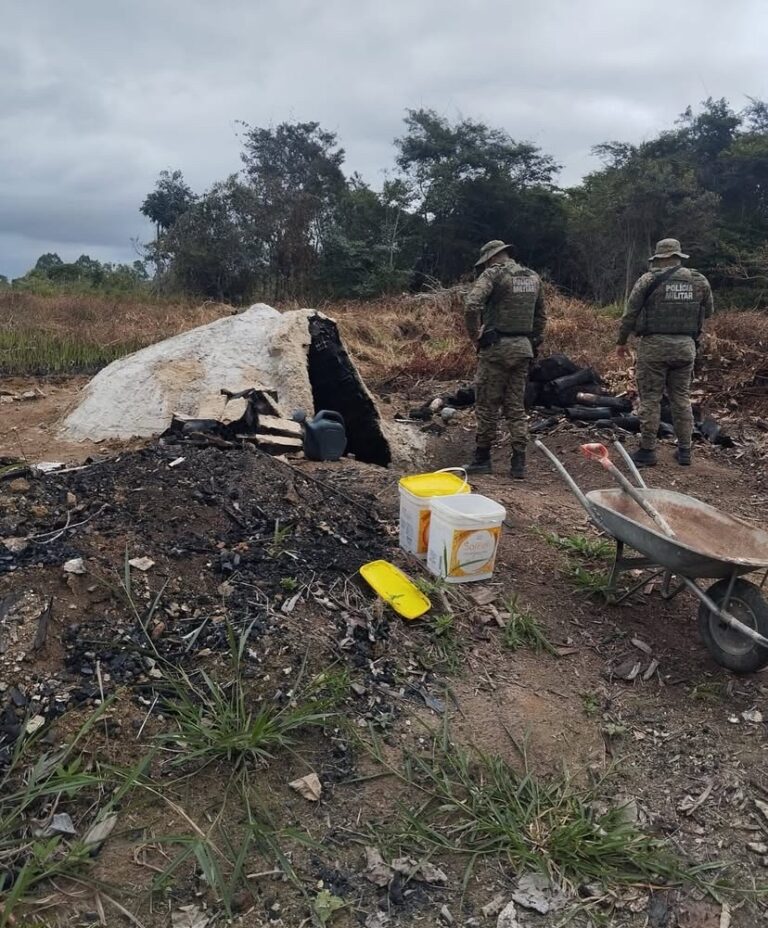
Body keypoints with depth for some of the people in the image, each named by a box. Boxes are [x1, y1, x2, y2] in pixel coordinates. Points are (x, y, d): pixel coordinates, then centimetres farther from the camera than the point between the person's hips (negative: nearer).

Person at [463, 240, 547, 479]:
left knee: (487, 405, 4)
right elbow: (541, 315, 18)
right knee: (516, 406, 10)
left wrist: (475, 336, -9)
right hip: (523, 348, 6)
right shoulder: (533, 277, 14)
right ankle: (518, 463, 9)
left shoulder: (493, 274, -8)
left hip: (496, 347, -6)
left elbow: (472, 306, -22)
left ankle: (482, 458, 13)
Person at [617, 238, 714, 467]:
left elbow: (630, 314, -3)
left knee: (650, 399, 2)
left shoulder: (649, 280, -6)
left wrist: (622, 341, 9)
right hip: (685, 346, 4)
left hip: (654, 345, -4)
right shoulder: (700, 281, 5)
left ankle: (647, 451, 5)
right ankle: (684, 451, 17)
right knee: (681, 398, 12)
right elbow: (708, 311, 16)